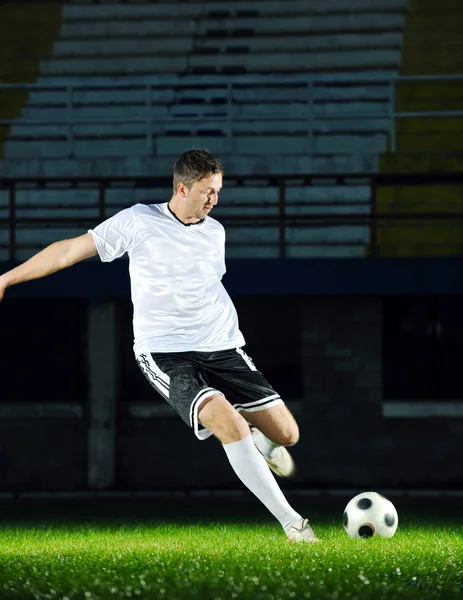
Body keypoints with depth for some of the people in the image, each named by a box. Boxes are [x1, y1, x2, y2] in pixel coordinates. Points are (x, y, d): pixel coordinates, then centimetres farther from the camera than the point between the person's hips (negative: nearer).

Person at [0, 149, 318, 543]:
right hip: (165, 354, -5)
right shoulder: (139, 222, -5)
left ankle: (260, 445, 35)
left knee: (286, 433, -5)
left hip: (223, 348, 5)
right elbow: (71, 250, 1)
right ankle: (291, 523, -24)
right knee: (228, 422, -29)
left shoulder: (215, 232, 9)